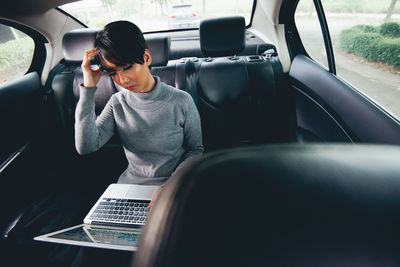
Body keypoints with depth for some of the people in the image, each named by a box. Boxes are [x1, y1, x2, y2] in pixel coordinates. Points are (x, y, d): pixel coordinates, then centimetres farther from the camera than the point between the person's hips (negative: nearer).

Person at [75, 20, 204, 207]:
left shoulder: (180, 101, -8)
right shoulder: (117, 103, 0)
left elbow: (195, 149, -2)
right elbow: (86, 146, -11)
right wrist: (88, 88, -13)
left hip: (174, 186, -2)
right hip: (130, 185, 3)